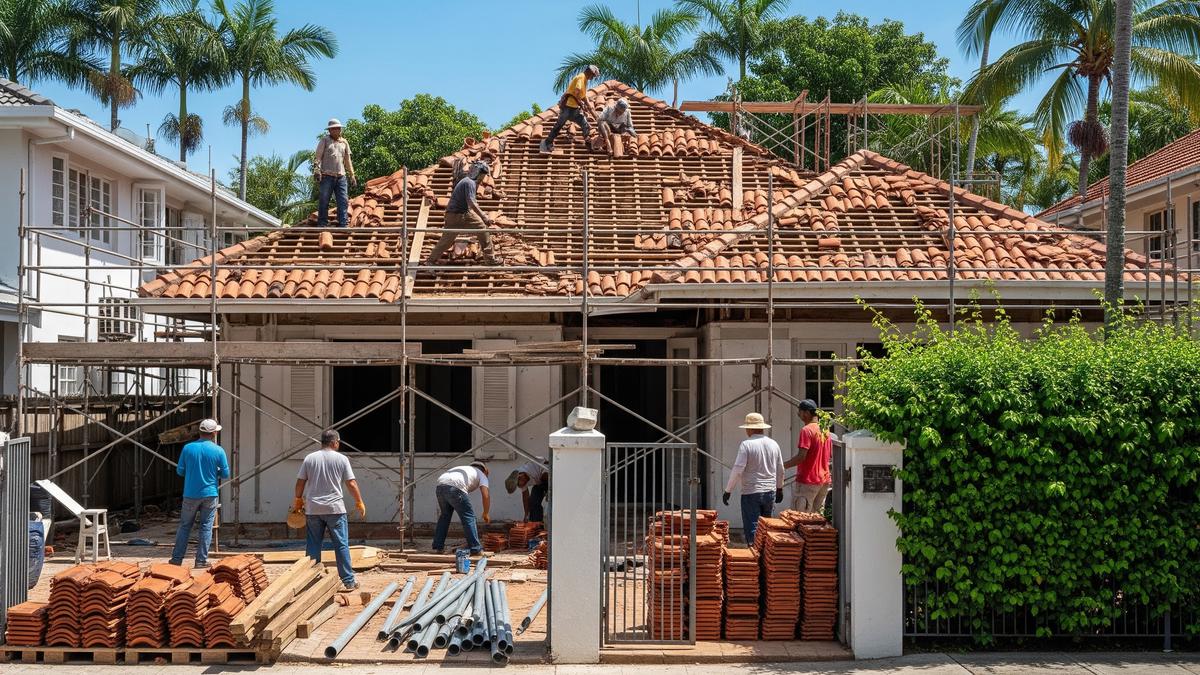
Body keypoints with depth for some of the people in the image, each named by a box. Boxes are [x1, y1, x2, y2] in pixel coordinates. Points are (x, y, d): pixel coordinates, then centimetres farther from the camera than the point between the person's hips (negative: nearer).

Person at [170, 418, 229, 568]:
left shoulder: (188, 448, -4)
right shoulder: (218, 451, -7)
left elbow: (179, 470, 2)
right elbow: (225, 473, -2)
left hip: (190, 494, 1)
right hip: (210, 494, -1)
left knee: (185, 526, 12)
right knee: (206, 527, 5)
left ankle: (177, 558, 15)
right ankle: (201, 560, 6)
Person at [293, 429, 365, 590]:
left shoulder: (309, 458, 4)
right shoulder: (341, 459, -2)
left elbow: (300, 483, 6)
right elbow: (351, 484, -3)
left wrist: (298, 501, 22)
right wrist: (359, 503, 8)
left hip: (312, 509, 3)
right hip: (335, 508, -3)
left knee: (312, 545, 9)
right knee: (341, 545, 2)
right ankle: (348, 581, 3)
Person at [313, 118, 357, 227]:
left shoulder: (344, 142, 18)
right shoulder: (325, 140, 7)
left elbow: (348, 160, 22)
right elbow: (318, 156, 0)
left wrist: (352, 175, 16)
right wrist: (316, 169, -15)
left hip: (341, 176, 4)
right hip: (326, 176, -4)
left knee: (343, 202, -2)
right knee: (323, 202, -3)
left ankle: (342, 225, -1)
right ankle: (322, 225, 0)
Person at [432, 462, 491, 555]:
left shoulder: (465, 469, 41)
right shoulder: (481, 475, 24)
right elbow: (486, 495, 9)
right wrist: (486, 514, 20)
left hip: (440, 485, 7)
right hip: (455, 487, -6)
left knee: (444, 516, 23)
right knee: (468, 517, 3)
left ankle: (437, 547, 26)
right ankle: (475, 549, 2)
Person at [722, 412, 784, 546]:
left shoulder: (746, 445, -12)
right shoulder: (773, 444, 5)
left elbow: (737, 470, -15)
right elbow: (780, 470, 14)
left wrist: (727, 491, -7)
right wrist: (779, 489, 27)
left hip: (751, 493, -5)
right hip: (770, 491, 5)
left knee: (752, 529, -1)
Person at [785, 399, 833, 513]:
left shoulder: (807, 430, -14)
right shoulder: (825, 431, 11)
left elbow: (801, 457, -20)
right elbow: (830, 456, 17)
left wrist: (783, 465, -14)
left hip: (808, 480, -8)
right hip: (825, 480, 8)